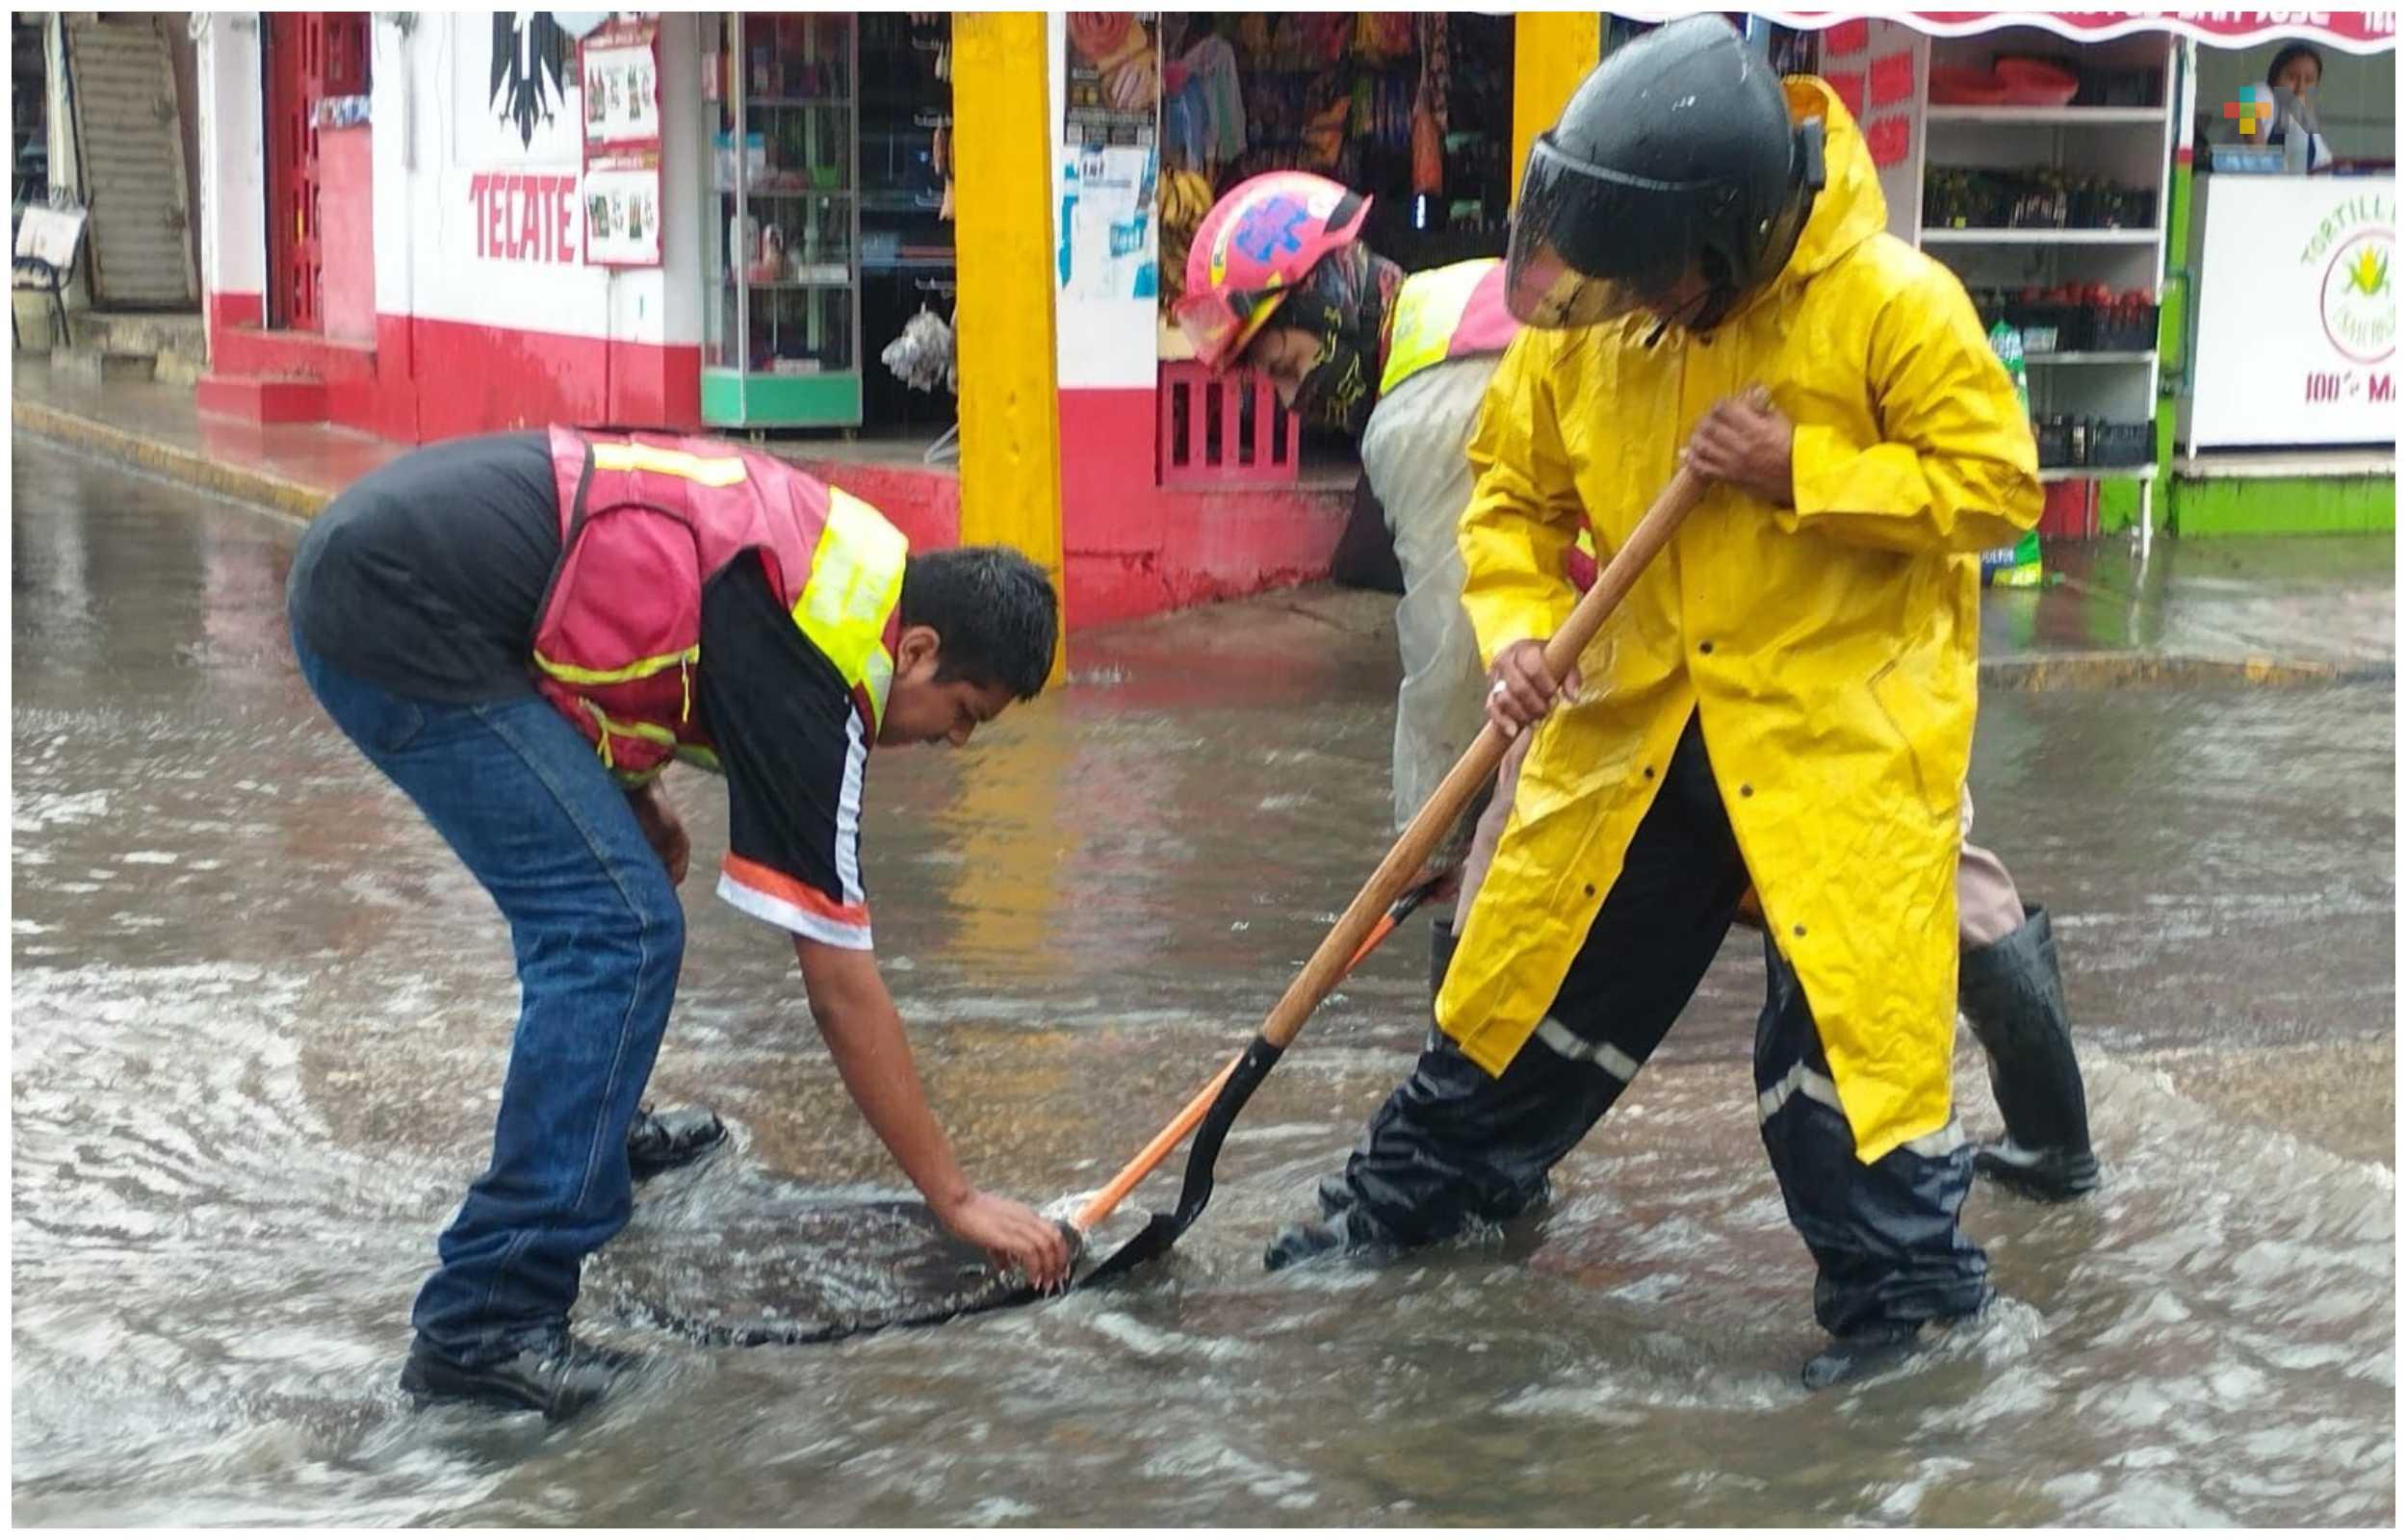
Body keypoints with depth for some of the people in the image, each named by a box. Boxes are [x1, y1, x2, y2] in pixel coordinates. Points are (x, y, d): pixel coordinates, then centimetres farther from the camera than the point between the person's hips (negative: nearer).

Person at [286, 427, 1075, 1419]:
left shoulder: (837, 549, 11)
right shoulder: (811, 676, -13)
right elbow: (840, 985, -10)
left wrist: (633, 795, 16)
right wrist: (954, 1198, -4)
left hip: (368, 540, 10)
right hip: (406, 614, -10)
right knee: (620, 933, -13)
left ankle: (584, 1136, 46)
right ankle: (486, 1328, -15)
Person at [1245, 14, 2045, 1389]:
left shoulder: (1890, 305, -18)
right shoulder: (1584, 320, -5)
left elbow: (1998, 484, -13)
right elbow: (1516, 493, 6)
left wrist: (1801, 474, -23)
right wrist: (1518, 629, -12)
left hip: (1840, 720, -4)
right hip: (1638, 719, 5)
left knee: (1846, 1001, -6)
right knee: (1539, 965, 13)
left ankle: (1904, 1278, 12)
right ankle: (1420, 1190, 32)